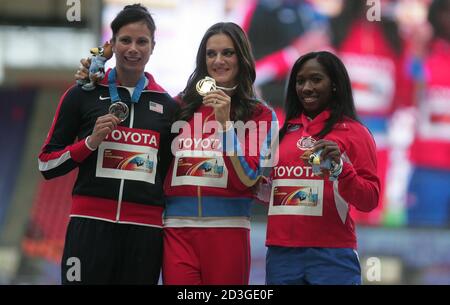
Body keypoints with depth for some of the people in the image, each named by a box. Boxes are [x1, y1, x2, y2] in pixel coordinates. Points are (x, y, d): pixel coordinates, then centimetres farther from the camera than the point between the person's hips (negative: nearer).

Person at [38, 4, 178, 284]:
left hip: (146, 230, 3)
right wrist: (91, 142, -10)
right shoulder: (83, 95, 4)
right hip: (91, 226, -3)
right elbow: (46, 164, 3)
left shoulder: (167, 105, 12)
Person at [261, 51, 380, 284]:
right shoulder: (284, 133, 13)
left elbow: (369, 201, -4)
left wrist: (340, 168, -19)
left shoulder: (354, 132, 1)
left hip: (331, 256, -4)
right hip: (280, 255, 4)